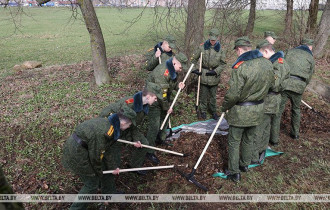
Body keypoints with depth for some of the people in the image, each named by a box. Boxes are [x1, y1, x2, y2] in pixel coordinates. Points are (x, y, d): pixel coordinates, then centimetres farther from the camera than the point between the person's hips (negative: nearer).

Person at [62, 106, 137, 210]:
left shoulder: (108, 122, 2)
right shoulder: (103, 132, -29)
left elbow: (106, 149, 12)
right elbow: (95, 154, -21)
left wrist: (112, 167, 19)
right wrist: (99, 172, -3)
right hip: (76, 153, -9)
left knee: (105, 167, 20)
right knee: (92, 184, 2)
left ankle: (109, 192, 41)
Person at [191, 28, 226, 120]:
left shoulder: (220, 49, -3)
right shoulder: (202, 47, -5)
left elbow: (223, 63, 2)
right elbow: (194, 59, 5)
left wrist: (216, 71, -11)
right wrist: (195, 69, -5)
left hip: (214, 77, 1)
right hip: (203, 75, 0)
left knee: (213, 95, 13)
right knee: (203, 95, 9)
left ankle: (213, 111, 30)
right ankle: (203, 111, 26)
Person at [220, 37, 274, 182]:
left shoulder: (240, 67, -24)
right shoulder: (267, 64, -3)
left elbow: (233, 94, -23)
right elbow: (270, 84, 9)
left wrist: (224, 107, -6)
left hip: (240, 111, -6)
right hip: (258, 110, 7)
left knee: (234, 142, 10)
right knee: (249, 139, 23)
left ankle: (234, 172, 19)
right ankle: (245, 164, 41)